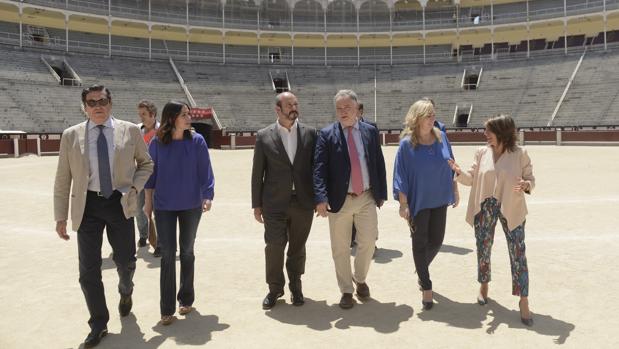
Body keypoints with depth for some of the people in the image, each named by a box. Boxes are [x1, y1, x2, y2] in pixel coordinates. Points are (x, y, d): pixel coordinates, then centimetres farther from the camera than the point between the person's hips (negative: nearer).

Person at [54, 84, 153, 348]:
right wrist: (61, 216, 2)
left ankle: (125, 292, 49)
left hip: (120, 203, 0)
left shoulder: (130, 131, -1)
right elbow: (63, 179, 4)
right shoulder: (71, 136, 1)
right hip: (88, 205, 0)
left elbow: (146, 163, 11)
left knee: (126, 261, 12)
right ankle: (98, 325, 23)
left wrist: (134, 187, -6)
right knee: (88, 270, 3)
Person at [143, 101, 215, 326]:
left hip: (191, 205, 1)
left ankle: (186, 299, 29)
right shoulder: (157, 143, -5)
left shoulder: (197, 141, -7)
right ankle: (167, 309, 10)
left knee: (187, 252, 13)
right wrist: (148, 202, 5)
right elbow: (151, 172, 2)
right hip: (164, 206, 0)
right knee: (168, 254, 0)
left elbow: (205, 171, -5)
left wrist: (208, 196, -15)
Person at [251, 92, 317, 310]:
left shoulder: (310, 133, 3)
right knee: (274, 246, -1)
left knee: (297, 247, 12)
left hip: (303, 202, 1)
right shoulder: (264, 136, 0)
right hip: (275, 203, -1)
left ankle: (295, 287, 31)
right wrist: (257, 204, 2)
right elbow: (257, 173, 2)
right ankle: (275, 288, 21)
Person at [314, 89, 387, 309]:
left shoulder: (370, 131, 6)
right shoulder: (326, 134, -2)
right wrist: (321, 198, -21)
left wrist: (382, 194, 5)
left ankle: (360, 279, 32)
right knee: (340, 249, 6)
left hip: (367, 198, 2)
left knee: (368, 242, 4)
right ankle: (346, 291, 25)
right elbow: (319, 169, -9)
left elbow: (379, 164, 9)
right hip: (339, 200, -2)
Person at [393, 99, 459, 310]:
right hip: (418, 201, -4)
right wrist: (403, 203, -13)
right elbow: (401, 175, -11)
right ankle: (426, 287, 19)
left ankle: (422, 270, 40)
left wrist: (455, 190, 10)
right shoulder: (407, 143, -13)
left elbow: (450, 166, 9)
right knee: (420, 243, 5)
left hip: (439, 199, 4)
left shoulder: (441, 137, -1)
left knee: (436, 241, 12)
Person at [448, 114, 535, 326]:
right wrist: (459, 172, -16)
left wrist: (527, 185, -26)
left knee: (518, 254, -1)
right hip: (485, 208, 3)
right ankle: (484, 286, 39)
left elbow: (530, 179, -3)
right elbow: (472, 179, 3)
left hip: (512, 210, -3)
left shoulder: (520, 154, -8)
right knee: (483, 250, 14)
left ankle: (523, 301, 10)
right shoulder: (482, 153, 0)